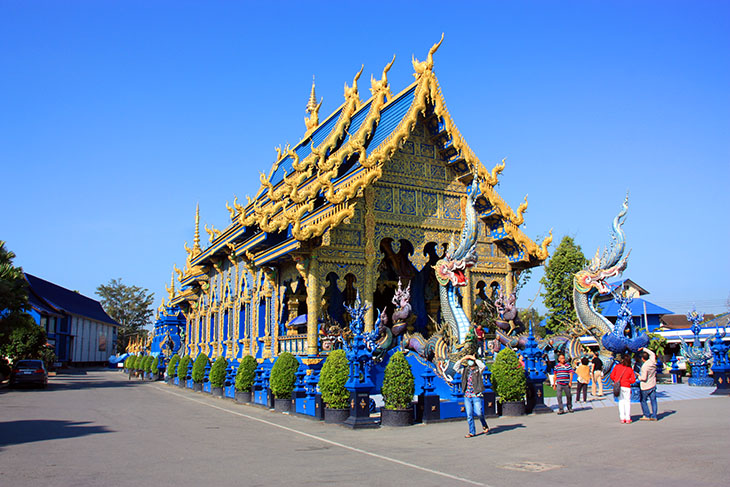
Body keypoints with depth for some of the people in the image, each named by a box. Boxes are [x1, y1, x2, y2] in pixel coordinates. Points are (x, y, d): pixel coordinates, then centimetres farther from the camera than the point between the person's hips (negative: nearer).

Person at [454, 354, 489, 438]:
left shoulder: (478, 369, 3)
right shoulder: (465, 370, 13)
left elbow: (482, 366, -18)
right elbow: (455, 367, 3)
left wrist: (474, 359, -9)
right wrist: (463, 358, -2)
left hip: (476, 396, -4)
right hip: (467, 396, 4)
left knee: (479, 413, -9)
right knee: (469, 415, 4)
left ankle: (485, 426, 19)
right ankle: (472, 432, 13)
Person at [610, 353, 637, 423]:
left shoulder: (617, 366, -3)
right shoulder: (630, 369, -4)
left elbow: (612, 376, -2)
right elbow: (633, 380, -5)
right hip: (626, 387, -1)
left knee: (621, 401, 12)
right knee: (627, 401, 9)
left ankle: (622, 418, 10)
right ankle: (627, 419, 7)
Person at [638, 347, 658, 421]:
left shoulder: (644, 366, -23)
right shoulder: (652, 361, -4)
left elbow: (644, 378, -22)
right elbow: (652, 353, 17)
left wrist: (639, 376, -3)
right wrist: (643, 349, 21)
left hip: (645, 387, -7)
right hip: (653, 385, 7)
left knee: (643, 401, 8)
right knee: (653, 400, 8)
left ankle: (647, 416, 8)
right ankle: (654, 416, 10)